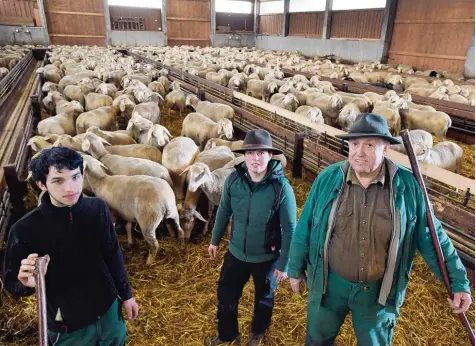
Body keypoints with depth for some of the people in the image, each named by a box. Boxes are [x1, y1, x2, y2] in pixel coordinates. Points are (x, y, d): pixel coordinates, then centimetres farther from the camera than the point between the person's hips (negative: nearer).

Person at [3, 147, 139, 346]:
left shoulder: (98, 209, -13)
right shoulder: (25, 229, -22)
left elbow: (113, 256, -1)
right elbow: (11, 283, -9)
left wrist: (126, 294, 7)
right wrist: (27, 283, -31)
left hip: (109, 310, 3)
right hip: (67, 326, -2)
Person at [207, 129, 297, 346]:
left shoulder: (282, 188, -26)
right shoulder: (233, 180, -16)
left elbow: (289, 229, -16)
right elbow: (224, 211, 1)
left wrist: (283, 264, -10)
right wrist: (215, 240, 11)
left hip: (267, 258, -2)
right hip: (236, 253, 3)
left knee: (264, 298, 24)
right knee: (226, 296, 18)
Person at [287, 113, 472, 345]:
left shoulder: (408, 186, -14)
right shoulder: (327, 179, -14)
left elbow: (431, 237, -4)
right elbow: (305, 229, -4)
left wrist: (458, 282, -3)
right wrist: (296, 269, 3)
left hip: (378, 291, 0)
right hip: (330, 284, 1)